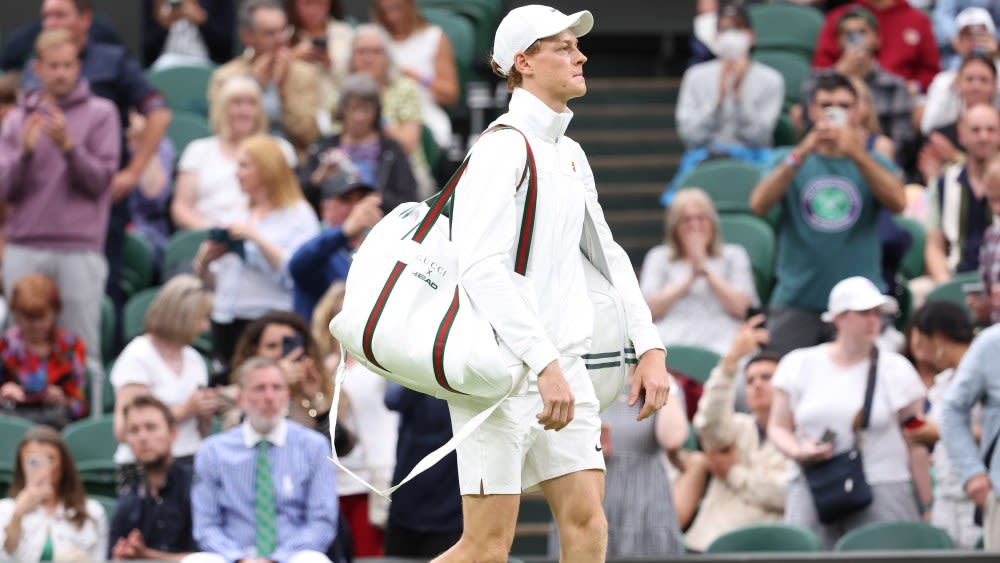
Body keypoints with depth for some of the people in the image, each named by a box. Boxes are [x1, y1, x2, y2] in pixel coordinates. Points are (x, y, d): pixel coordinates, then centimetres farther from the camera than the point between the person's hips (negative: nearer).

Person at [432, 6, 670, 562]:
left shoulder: (571, 155, 15)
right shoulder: (505, 147, -12)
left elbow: (608, 256, 21)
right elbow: (482, 268, -22)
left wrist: (650, 348, 10)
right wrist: (545, 363, -27)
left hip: (561, 367, 8)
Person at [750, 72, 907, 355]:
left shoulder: (871, 163, 11)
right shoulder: (788, 161, 10)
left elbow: (897, 202, -10)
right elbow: (758, 204, -9)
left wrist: (858, 156, -23)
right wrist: (800, 155, -20)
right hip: (797, 301, 0)